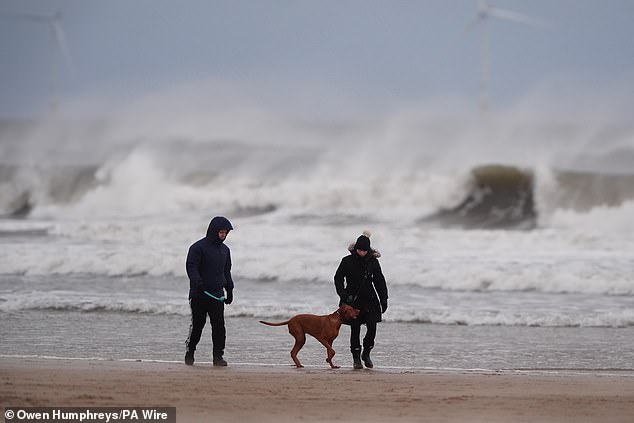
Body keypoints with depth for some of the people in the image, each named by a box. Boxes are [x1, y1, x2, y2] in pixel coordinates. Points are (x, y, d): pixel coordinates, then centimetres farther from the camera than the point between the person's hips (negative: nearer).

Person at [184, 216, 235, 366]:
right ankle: (189, 354, 15)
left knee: (219, 326, -5)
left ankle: (218, 356, -3)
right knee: (197, 325, 1)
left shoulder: (225, 250, 15)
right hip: (199, 296, -5)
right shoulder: (198, 247, -6)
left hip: (217, 295, 5)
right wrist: (197, 282, -30)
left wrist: (229, 290, 19)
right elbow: (191, 267, -14)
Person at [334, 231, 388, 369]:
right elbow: (338, 278, 3)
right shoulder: (347, 261, -5)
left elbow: (379, 281, 9)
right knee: (355, 329, -2)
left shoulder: (373, 262, 1)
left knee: (372, 327, -9)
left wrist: (384, 300, 7)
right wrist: (343, 295, -10)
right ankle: (356, 358, 8)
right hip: (353, 300, -1)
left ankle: (366, 353, 11)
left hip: (370, 300, 1)